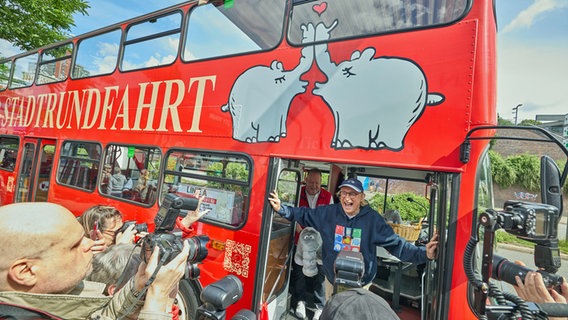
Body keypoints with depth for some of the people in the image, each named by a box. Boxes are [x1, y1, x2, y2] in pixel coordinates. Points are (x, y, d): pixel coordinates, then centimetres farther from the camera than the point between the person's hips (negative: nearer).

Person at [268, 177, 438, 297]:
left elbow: (396, 243, -15)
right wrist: (282, 209, -10)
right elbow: (303, 214, -2)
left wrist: (422, 253, -25)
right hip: (332, 278, 2)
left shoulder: (373, 219, -16)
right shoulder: (328, 213, -12)